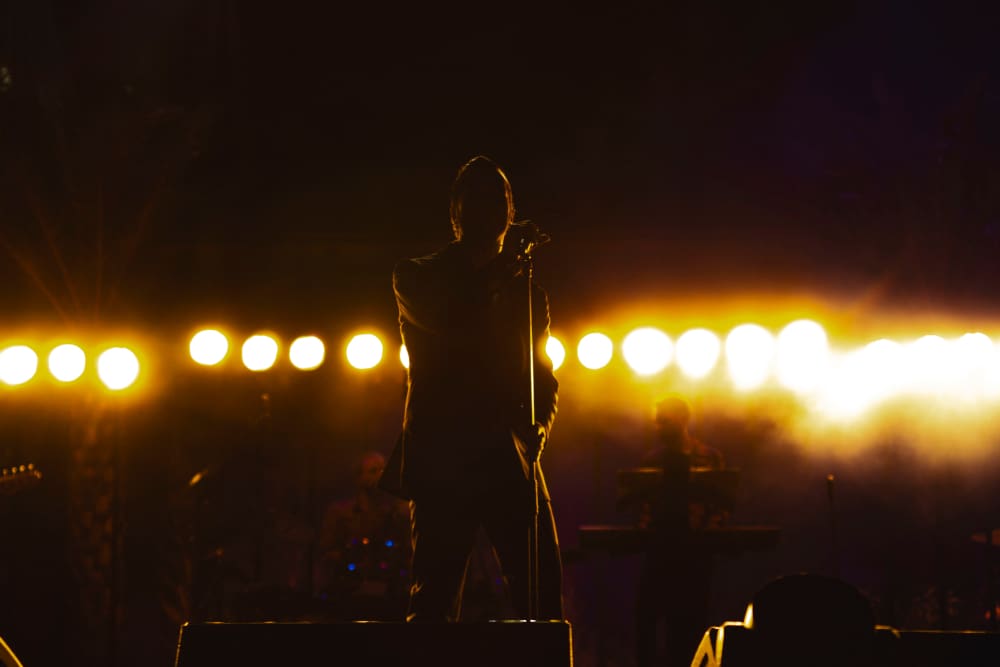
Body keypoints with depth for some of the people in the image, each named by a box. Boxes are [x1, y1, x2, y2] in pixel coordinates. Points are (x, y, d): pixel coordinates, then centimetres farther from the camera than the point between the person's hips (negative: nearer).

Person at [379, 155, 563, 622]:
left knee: (543, 599, -5)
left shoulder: (523, 287, 17)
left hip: (511, 460, 3)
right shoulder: (418, 276, 9)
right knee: (434, 602, -2)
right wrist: (499, 268, -6)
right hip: (443, 460, -3)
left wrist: (539, 425, -2)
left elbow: (544, 376, 18)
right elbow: (445, 321, -12)